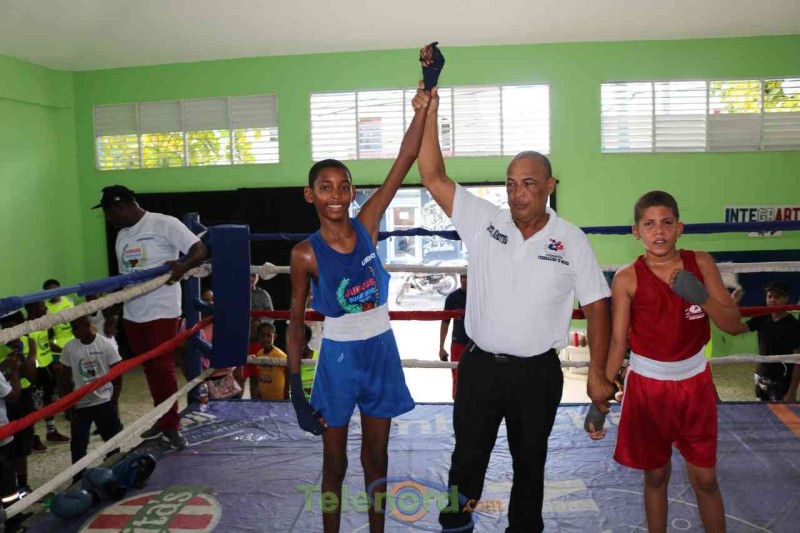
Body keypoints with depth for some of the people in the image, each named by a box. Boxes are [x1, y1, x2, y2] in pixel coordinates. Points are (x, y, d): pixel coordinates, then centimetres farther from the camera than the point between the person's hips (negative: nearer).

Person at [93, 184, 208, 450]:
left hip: (162, 310, -7)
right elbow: (123, 276, 20)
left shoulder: (164, 224, -10)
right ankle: (162, 419, 27)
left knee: (163, 368, -3)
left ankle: (171, 426, 10)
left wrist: (183, 266, -34)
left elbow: (200, 249, -15)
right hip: (132, 313, 7)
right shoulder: (122, 235, 14)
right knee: (149, 368, 14)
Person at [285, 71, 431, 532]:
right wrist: (296, 388, -6)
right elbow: (297, 322, -5)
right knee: (335, 463, 14)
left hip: (381, 351, 3)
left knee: (377, 458, 18)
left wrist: (423, 106, -21)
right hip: (338, 357, -2)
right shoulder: (306, 254, -12)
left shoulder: (367, 226, -7)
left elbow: (406, 160, -13)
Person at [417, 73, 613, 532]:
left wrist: (598, 373, -3)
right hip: (480, 366, 1)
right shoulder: (484, 222, -3)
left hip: (538, 373, 0)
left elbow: (597, 306, 0)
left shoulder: (572, 241, -4)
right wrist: (430, 113, -14)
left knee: (530, 462, 18)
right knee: (467, 458, 13)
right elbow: (434, 177, -8)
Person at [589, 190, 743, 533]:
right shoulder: (627, 279, -10)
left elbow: (733, 324, -4)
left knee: (705, 478, 11)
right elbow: (617, 340, -10)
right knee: (656, 475, 14)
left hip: (694, 384, 2)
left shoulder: (700, 264, -4)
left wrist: (701, 296, -23)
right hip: (647, 386, -1)